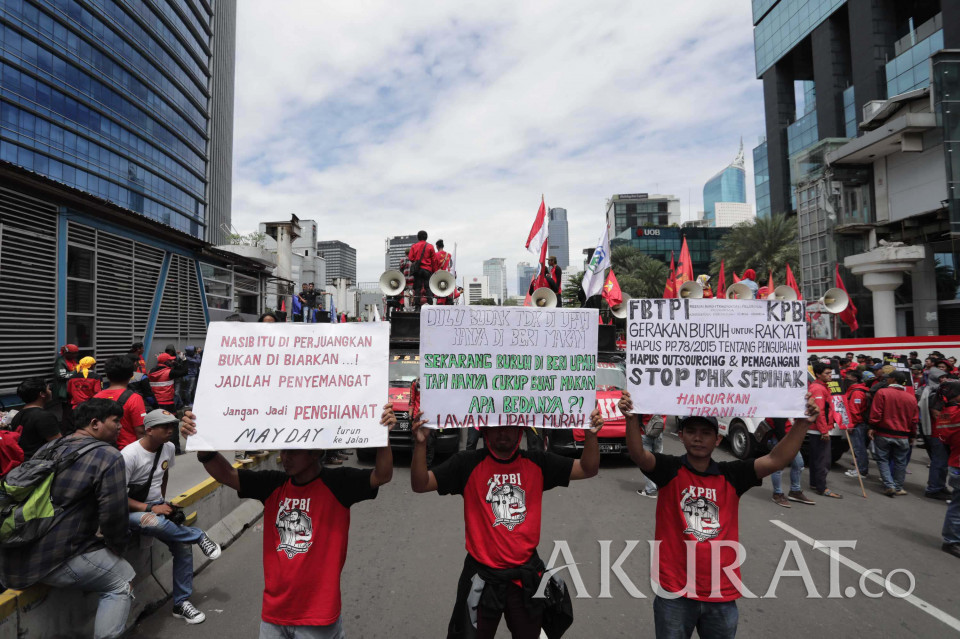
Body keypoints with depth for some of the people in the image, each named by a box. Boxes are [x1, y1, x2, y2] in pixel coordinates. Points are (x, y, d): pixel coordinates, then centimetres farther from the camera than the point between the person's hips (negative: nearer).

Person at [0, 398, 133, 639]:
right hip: (56, 559, -8)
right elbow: (113, 513, -17)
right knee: (121, 583, 12)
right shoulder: (108, 456, -14)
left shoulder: (47, 448, 10)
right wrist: (117, 546, 4)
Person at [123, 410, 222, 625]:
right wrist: (151, 508, -25)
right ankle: (199, 536, -14)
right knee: (154, 522, -40)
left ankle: (181, 603, 8)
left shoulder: (169, 448, 0)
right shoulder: (129, 455, -20)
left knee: (183, 545, -8)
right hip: (132, 511, -6)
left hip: (157, 508, 6)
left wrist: (163, 502, 14)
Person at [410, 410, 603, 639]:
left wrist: (591, 434, -20)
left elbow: (588, 469, -2)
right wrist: (420, 443, -28)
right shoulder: (468, 464, -9)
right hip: (482, 575, -2)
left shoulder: (537, 463, -3)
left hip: (527, 575, 3)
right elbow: (420, 484, -13)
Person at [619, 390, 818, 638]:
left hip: (722, 592, 3)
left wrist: (802, 422, -18)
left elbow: (777, 459, -7)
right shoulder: (670, 470, -7)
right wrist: (632, 418, -41)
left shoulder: (731, 475, 1)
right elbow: (638, 455, -24)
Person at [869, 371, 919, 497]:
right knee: (900, 462, 13)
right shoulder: (911, 398, 3)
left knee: (883, 460, 8)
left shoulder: (882, 392, -9)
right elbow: (914, 419, 9)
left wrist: (872, 427, -5)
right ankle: (898, 488, 20)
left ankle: (889, 485, 0)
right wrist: (912, 436, 18)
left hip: (883, 433, -3)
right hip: (902, 436, 3)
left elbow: (876, 412, -13)